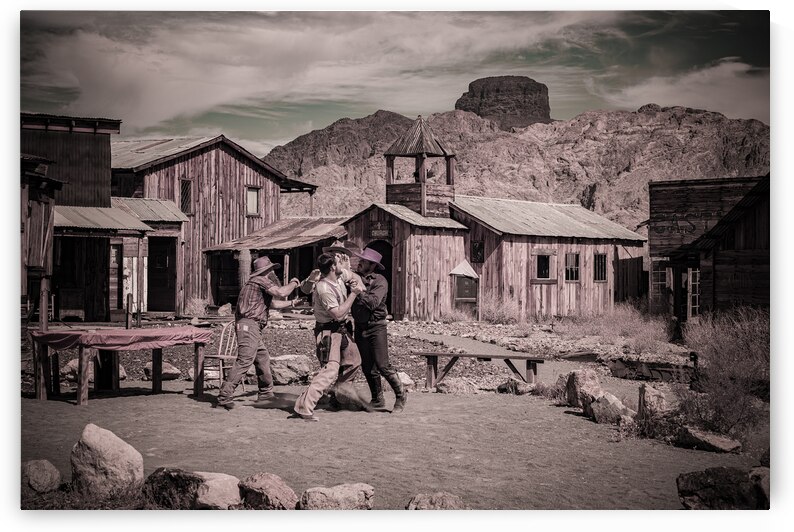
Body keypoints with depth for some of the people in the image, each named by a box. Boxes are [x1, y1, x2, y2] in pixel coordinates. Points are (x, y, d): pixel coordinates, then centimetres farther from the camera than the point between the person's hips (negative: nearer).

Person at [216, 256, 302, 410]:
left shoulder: (260, 283, 25)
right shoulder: (260, 280, -7)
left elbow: (272, 303, 34)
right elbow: (281, 292, -17)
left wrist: (291, 303, 35)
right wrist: (293, 283, 1)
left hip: (254, 328, 11)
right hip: (248, 325, -11)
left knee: (263, 359, 18)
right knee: (244, 361, -17)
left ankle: (266, 393, 29)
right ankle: (224, 396, -22)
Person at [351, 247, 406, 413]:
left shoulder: (380, 281, -10)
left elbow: (373, 302, -24)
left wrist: (359, 292, -35)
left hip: (376, 326, -6)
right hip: (360, 327, 6)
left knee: (382, 365, -9)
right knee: (367, 367, 10)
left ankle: (401, 395, 7)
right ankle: (377, 399, 22)